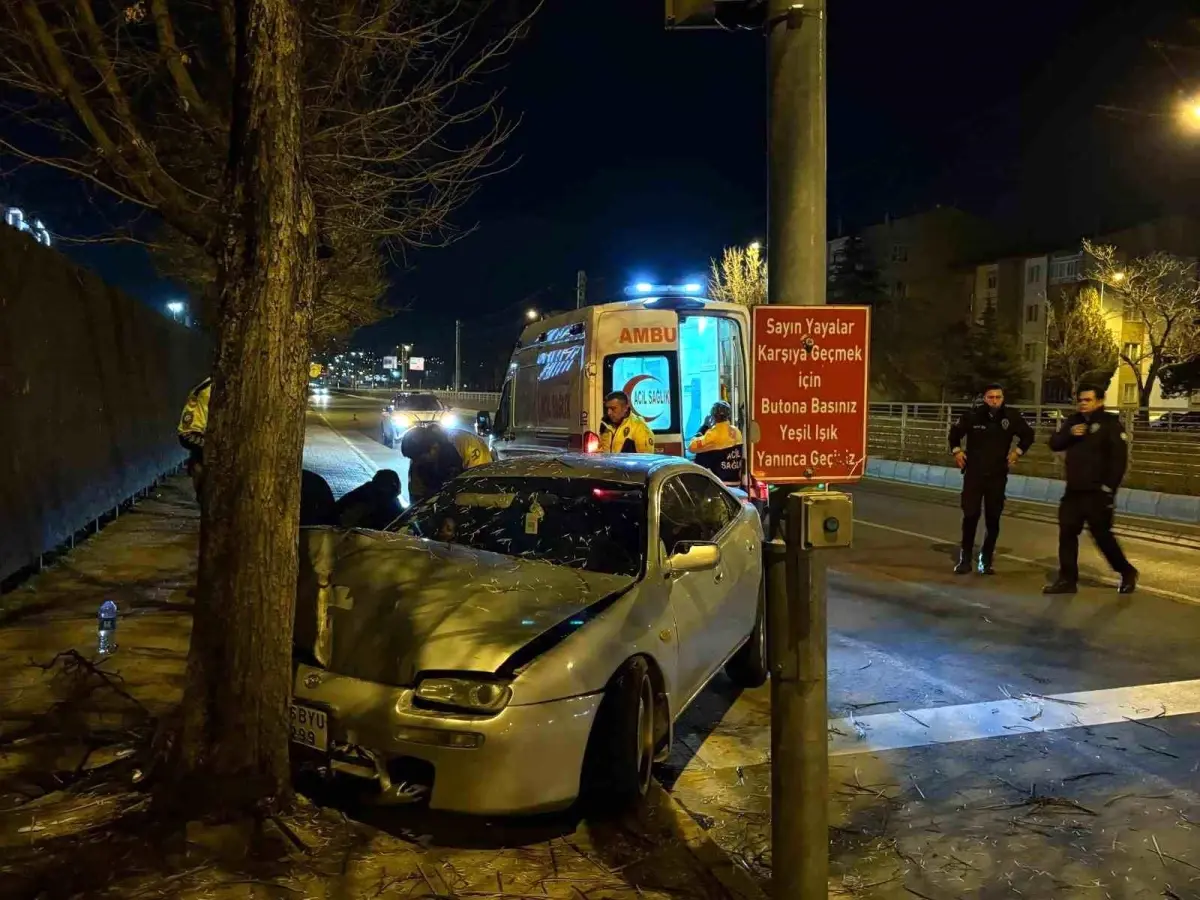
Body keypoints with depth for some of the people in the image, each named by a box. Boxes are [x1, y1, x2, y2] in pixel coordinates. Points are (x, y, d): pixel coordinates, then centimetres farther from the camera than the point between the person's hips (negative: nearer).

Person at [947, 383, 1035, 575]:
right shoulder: (972, 415, -9)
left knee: (993, 519, 4)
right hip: (974, 474, -1)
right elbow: (955, 432, 9)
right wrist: (956, 451, -1)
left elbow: (1028, 435, 13)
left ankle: (986, 561, 16)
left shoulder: (1011, 417, -6)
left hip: (998, 476, 1)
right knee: (970, 516, -3)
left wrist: (1018, 451, 2)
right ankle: (965, 559, 9)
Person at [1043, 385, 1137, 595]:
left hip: (1097, 492, -6)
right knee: (1067, 533, 5)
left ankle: (1127, 572, 21)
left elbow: (1119, 458, -15)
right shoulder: (1074, 421, 10)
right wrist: (1069, 433, -13)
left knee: (1101, 535, 0)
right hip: (1074, 490, 7)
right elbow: (1054, 444, 6)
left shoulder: (1111, 423, -9)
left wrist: (1109, 487, -19)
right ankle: (1067, 579, 13)